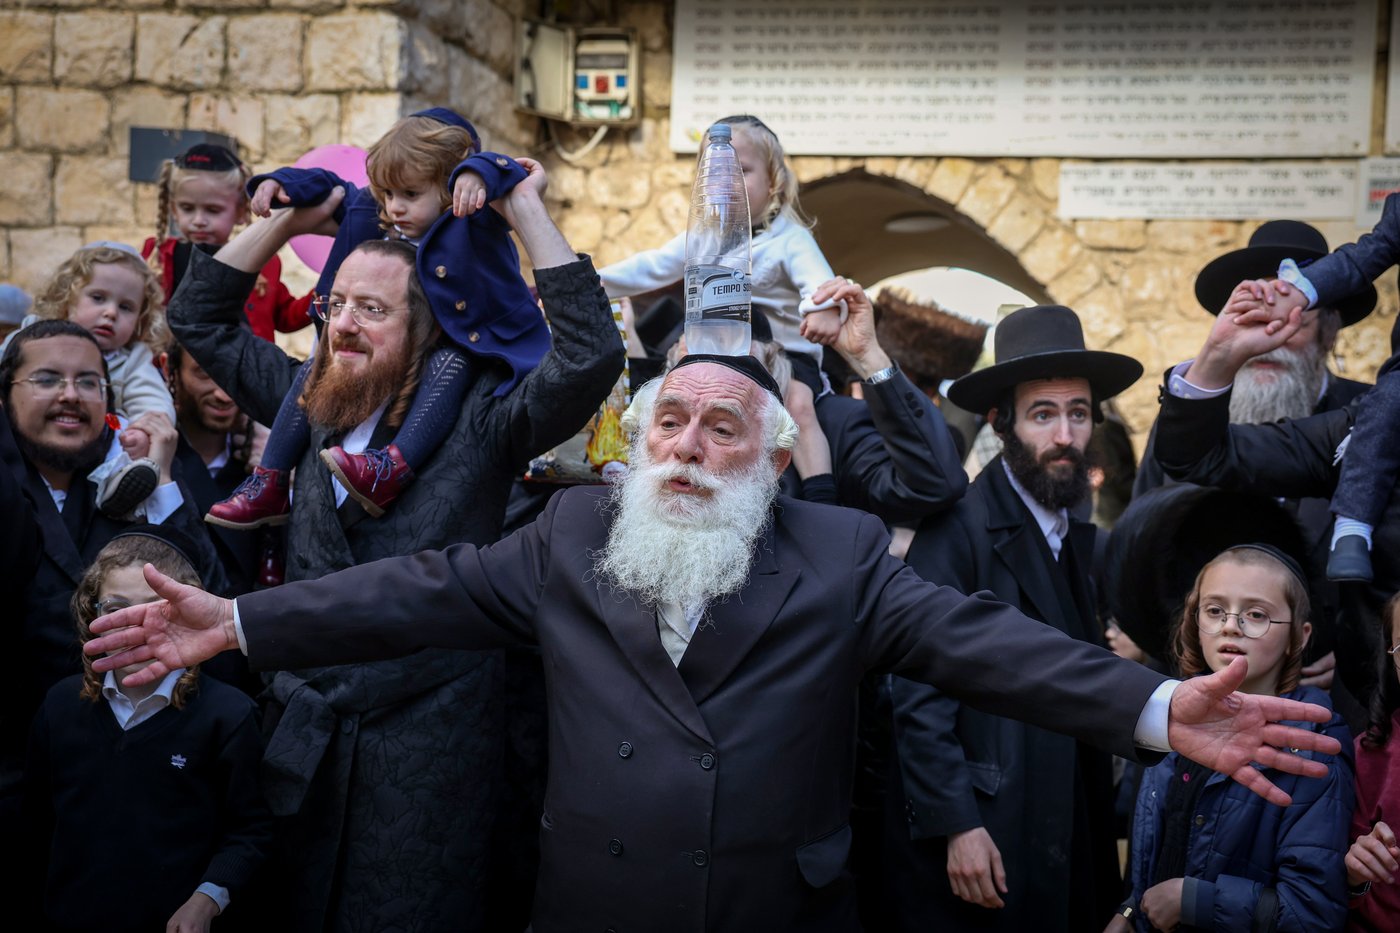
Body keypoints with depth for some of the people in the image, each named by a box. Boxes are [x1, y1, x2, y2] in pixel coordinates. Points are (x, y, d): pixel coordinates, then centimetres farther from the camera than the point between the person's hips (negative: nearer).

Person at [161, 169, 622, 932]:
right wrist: (289, 219, 11)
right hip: (305, 730, 5)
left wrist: (527, 211, -15)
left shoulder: (480, 416, -6)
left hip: (426, 737, -5)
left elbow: (590, 354, -22)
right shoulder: (313, 403, 10)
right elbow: (199, 317, 20)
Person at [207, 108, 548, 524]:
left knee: (448, 364, -40)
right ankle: (268, 486, -2)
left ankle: (392, 470, -55)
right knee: (320, 365, -3)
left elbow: (505, 173, -35)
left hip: (465, 351, -7)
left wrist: (477, 173, -57)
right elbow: (331, 188, 15)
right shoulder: (374, 215, 2)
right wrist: (282, 182, -1)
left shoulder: (474, 217, -17)